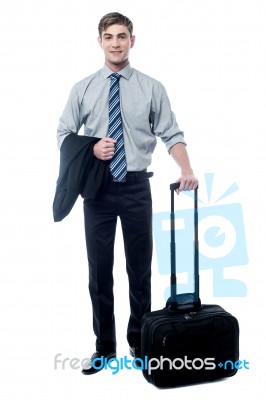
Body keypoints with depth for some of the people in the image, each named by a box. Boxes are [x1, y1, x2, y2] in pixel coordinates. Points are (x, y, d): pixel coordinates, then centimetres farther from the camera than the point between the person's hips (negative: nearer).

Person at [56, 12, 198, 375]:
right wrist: (92, 149, -13)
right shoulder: (82, 89, 4)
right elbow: (63, 136, 6)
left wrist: (187, 171, -19)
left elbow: (172, 135, -3)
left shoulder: (152, 88, 2)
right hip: (97, 188, 1)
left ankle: (139, 342, 28)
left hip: (136, 186, 0)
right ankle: (104, 347, 23)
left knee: (141, 268, 9)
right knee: (99, 270, 7)